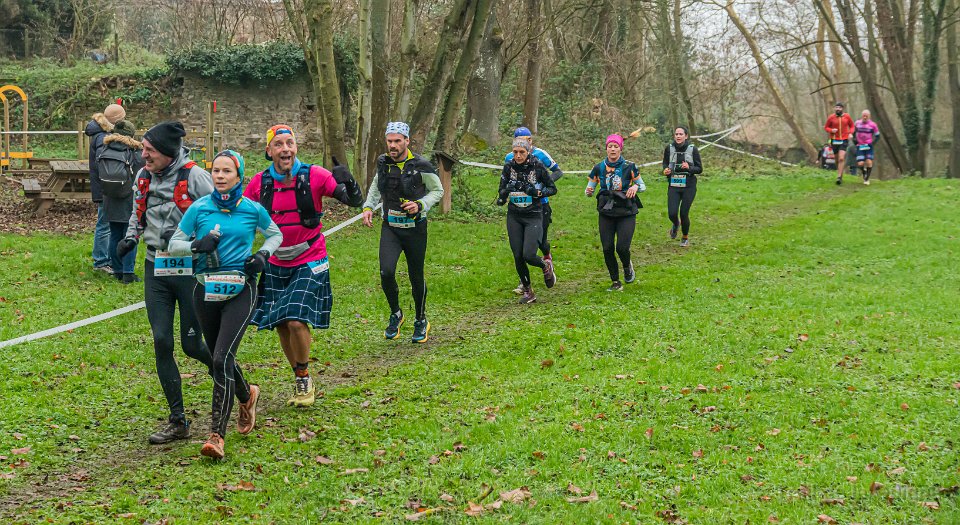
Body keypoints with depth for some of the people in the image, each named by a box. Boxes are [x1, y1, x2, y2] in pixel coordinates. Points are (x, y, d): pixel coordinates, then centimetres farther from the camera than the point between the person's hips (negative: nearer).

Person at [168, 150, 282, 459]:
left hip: (240, 291, -3)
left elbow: (275, 234, 18)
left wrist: (263, 255, -1)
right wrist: (197, 245, -13)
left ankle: (217, 435, -16)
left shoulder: (252, 209, 0)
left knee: (222, 358, -18)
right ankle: (247, 396, 47)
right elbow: (174, 245, 7)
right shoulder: (199, 208, 0)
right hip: (206, 291, 3)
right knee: (219, 359, 14)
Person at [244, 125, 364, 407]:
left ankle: (304, 379, 8)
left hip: (310, 263, -4)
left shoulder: (314, 176, -13)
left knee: (297, 322, -16)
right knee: (281, 326, 7)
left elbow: (355, 201, -16)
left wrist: (347, 181, -36)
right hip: (276, 265, 4)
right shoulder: (260, 183, -4)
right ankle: (300, 381, 28)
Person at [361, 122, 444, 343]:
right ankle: (395, 314, 8)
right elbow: (376, 186, 20)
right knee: (386, 272, -17)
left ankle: (421, 321, 29)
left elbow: (438, 190, -1)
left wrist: (420, 205, -18)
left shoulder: (421, 166, -12)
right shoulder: (383, 163, 0)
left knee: (416, 277, 7)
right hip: (390, 228, 2)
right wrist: (368, 207, 5)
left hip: (415, 228, -2)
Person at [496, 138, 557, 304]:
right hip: (514, 217, 3)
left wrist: (537, 192, -18)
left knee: (528, 255, -15)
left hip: (533, 217, -3)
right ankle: (528, 292, 20)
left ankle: (546, 267, 20)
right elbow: (502, 190, 5)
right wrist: (504, 192, -19)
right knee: (518, 257, 2)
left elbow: (553, 189, 0)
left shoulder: (538, 166, -8)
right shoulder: (508, 167, -1)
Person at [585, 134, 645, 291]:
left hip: (626, 213, -2)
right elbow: (590, 189, 9)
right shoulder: (599, 168, 2)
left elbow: (643, 186, 5)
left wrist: (635, 186, -17)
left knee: (622, 247, -13)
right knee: (607, 249, -3)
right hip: (606, 213, 2)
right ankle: (616, 282, 14)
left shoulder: (629, 167, -3)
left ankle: (627, 267, 24)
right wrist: (589, 191, -15)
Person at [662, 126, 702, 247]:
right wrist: (666, 171, -8)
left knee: (684, 213, -3)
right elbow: (665, 164, 15)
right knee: (672, 214, -8)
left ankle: (685, 237, 24)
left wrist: (689, 168, -21)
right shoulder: (669, 148, 0)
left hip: (689, 187, -2)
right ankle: (676, 224, 31)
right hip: (673, 186, 2)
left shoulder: (693, 149, -5)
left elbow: (700, 169, -1)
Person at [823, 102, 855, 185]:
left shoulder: (847, 117, -1)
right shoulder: (831, 118, -3)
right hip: (834, 140, 1)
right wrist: (831, 130, -14)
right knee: (837, 159, 10)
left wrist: (850, 133, -3)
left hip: (844, 140, -1)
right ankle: (840, 174, 32)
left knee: (841, 159, -16)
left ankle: (839, 177, -17)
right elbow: (826, 127, 7)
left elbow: (852, 125, 14)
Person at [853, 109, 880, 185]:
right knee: (860, 164, -9)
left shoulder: (872, 125, -3)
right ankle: (864, 172, 24)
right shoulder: (857, 123, 4)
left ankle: (867, 179, 5)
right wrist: (855, 141, 7)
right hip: (860, 147, 1)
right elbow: (854, 133, 19)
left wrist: (872, 143, -4)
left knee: (869, 162, -11)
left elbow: (877, 135, 6)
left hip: (868, 146, -1)